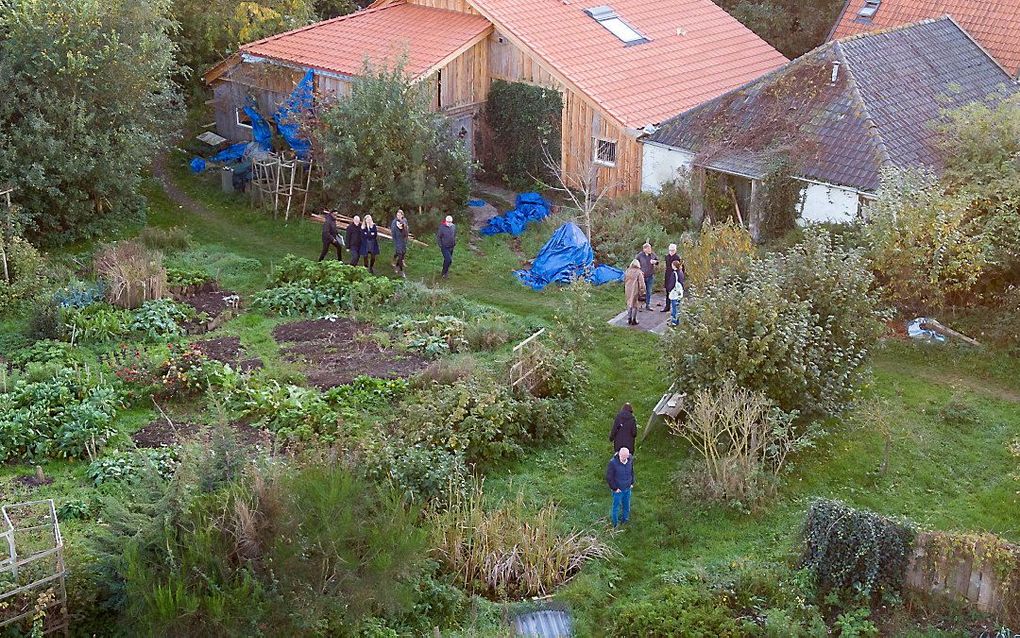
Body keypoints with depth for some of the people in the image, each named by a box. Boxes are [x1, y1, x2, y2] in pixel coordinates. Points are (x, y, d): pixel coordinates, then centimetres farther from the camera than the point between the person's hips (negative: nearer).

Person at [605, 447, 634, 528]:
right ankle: (615, 523, 28)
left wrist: (632, 483, 9)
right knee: (616, 506, 10)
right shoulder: (613, 463, -27)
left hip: (628, 488, 5)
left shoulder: (630, 460, -11)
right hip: (618, 490, -5)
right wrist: (614, 488, -14)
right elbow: (609, 477, -18)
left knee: (626, 505, 22)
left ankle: (625, 519, 44)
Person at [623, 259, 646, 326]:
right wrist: (642, 291, -4)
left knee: (629, 304, 17)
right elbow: (641, 283, -12)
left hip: (628, 290, 4)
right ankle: (634, 320, 9)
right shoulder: (639, 272, -12)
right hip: (635, 291, -4)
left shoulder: (627, 271, 3)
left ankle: (629, 319, 17)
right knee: (635, 305, 6)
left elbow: (624, 281, 13)